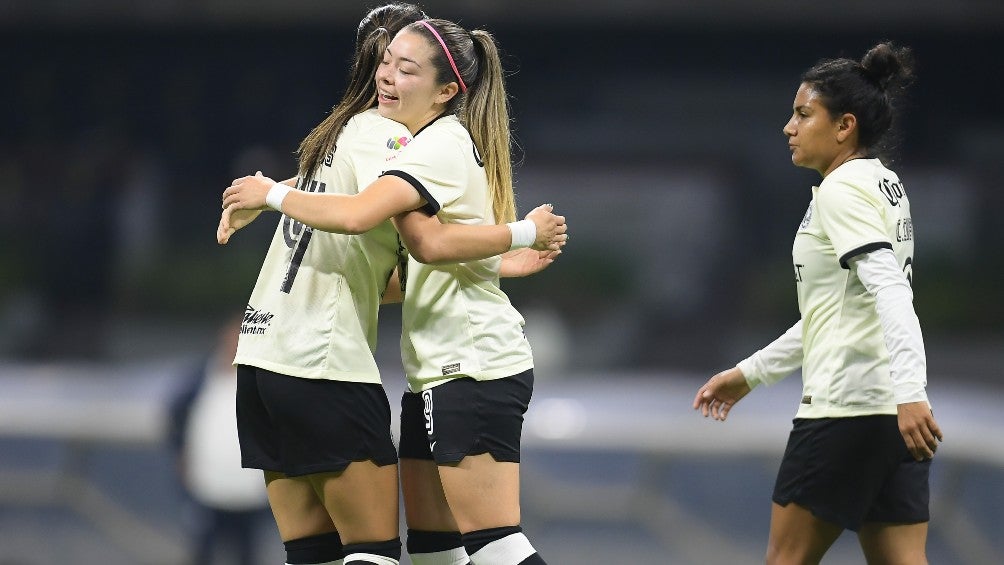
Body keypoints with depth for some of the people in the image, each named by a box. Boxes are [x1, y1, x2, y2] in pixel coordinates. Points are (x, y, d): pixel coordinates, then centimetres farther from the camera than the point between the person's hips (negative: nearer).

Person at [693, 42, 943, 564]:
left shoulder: (843, 191, -9)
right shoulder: (883, 185, 19)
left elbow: (890, 292, -23)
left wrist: (909, 393, -34)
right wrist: (750, 373, 32)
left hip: (845, 409, -9)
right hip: (897, 417, 9)